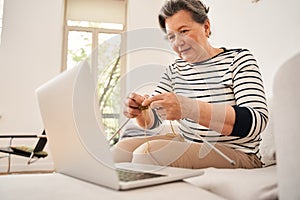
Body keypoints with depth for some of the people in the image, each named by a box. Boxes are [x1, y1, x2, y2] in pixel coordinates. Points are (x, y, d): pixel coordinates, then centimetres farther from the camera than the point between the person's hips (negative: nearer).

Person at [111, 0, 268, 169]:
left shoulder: (239, 59, -6)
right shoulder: (175, 70, 8)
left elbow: (258, 121, -22)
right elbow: (152, 120, 7)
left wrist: (191, 108, -35)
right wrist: (139, 111, -17)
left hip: (235, 155, -4)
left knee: (149, 151, -25)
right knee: (121, 149, -13)